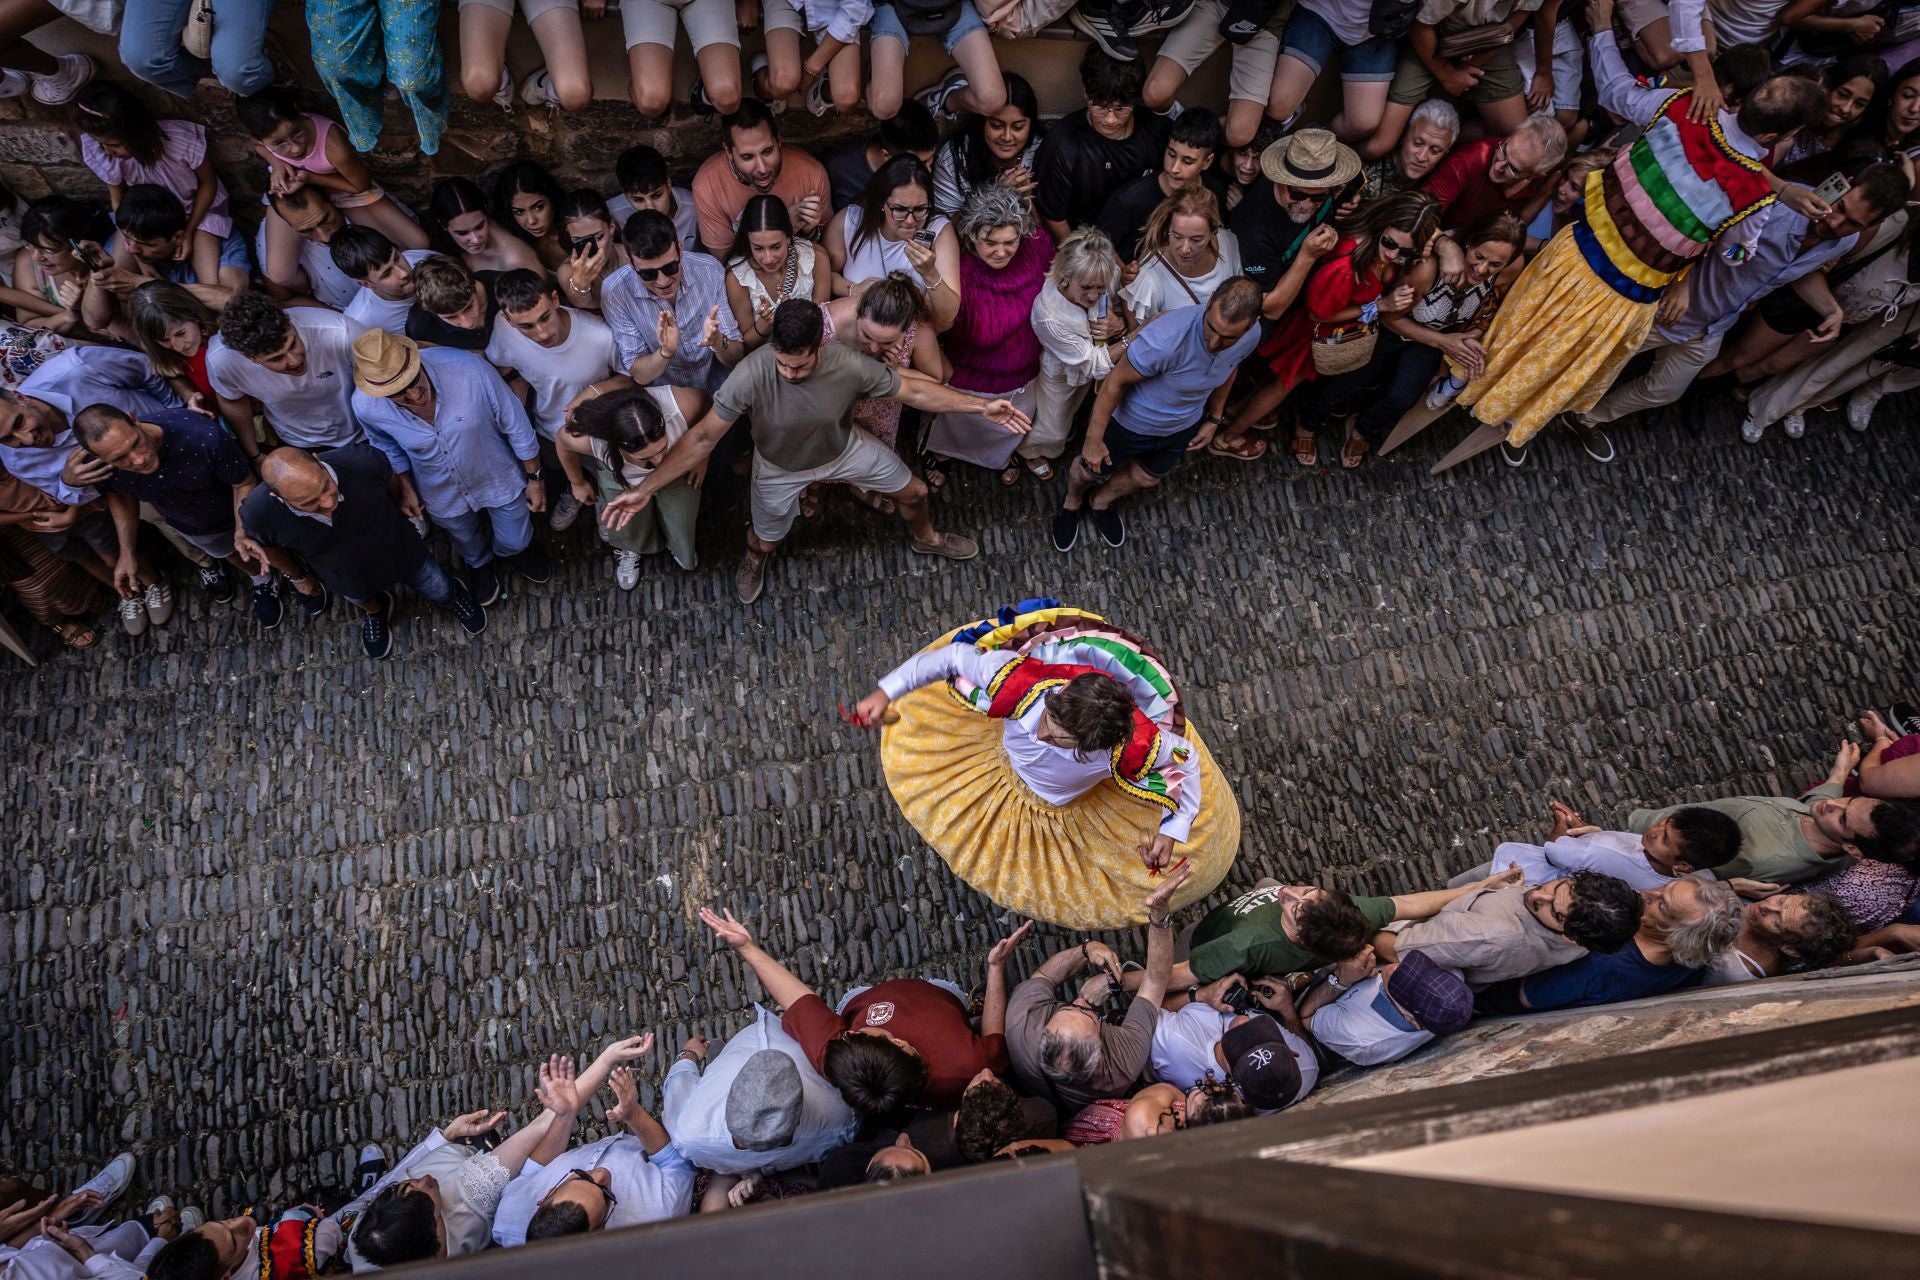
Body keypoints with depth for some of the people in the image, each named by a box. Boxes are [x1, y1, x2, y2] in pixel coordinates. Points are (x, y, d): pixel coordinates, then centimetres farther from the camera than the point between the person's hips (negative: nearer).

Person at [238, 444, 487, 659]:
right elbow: (264, 546, -12)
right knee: (361, 598, 34)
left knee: (440, 592, 27)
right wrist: (298, 577, 3)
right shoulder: (259, 512, -39)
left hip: (402, 552, 0)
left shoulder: (362, 461, -41)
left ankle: (453, 594, 62)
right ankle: (375, 610, 70)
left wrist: (393, 522, 4)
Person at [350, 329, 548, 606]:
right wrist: (406, 488, 7)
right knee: (467, 542, 31)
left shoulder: (469, 369, -39)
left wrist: (534, 478, -11)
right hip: (442, 495, 1)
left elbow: (515, 425, -21)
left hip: (499, 479, -1)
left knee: (515, 541, 24)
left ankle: (512, 552, 63)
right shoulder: (365, 406, -31)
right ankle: (479, 563, 69)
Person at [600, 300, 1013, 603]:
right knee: (765, 541, 18)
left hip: (843, 449, 2)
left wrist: (981, 406, -21)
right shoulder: (750, 375, -41)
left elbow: (913, 391, -20)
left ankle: (926, 539, 54)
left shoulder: (850, 365, -36)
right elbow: (704, 437, -33)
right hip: (780, 468, -2)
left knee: (914, 491, 15)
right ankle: (752, 562, 61)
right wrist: (645, 489, -35)